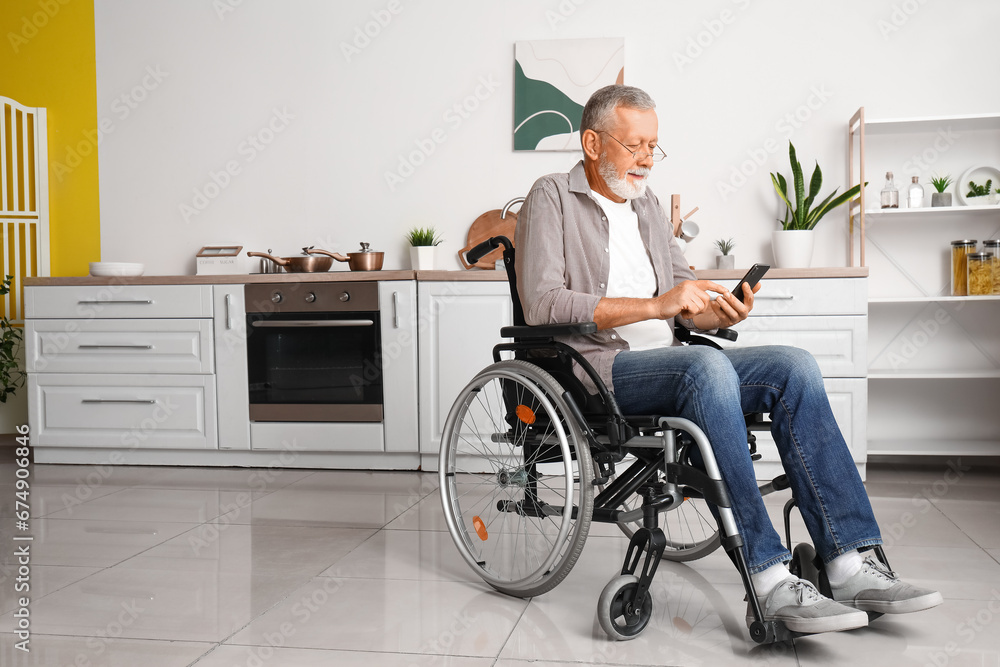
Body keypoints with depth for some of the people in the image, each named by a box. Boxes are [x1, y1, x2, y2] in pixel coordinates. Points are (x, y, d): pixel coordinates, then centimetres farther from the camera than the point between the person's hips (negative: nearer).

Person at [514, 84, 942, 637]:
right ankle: (769, 580, -34)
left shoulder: (646, 203, 22)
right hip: (595, 367, -7)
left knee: (795, 367, -14)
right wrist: (655, 305, -20)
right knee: (706, 367, -35)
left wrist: (720, 312, -4)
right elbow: (542, 304, -16)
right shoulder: (552, 198, 0)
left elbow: (685, 300, 21)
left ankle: (851, 566, -18)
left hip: (668, 360, 7)